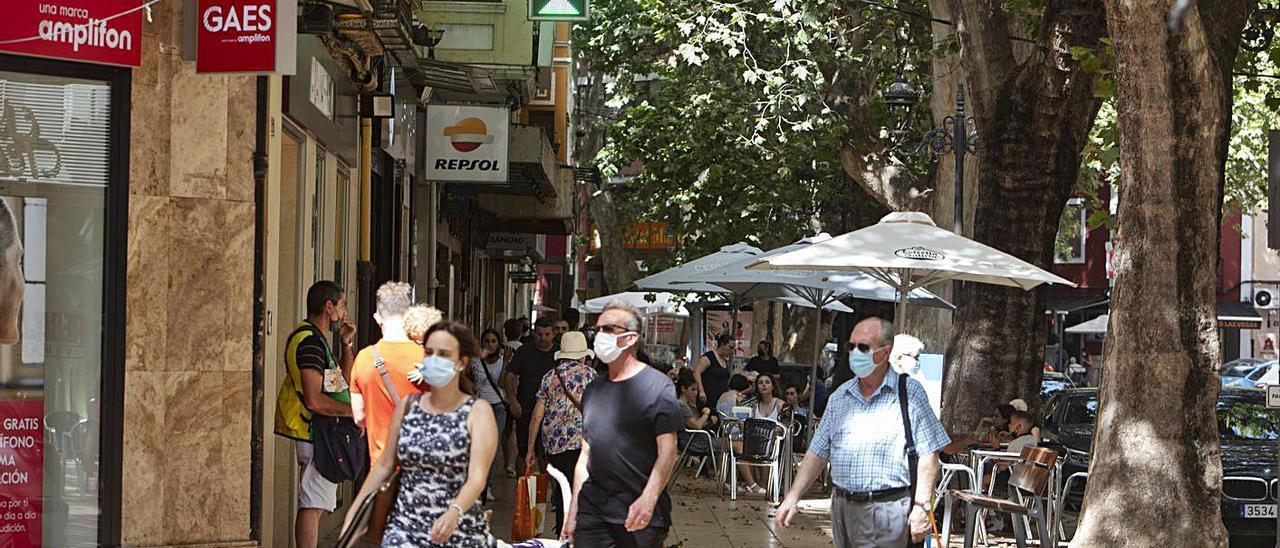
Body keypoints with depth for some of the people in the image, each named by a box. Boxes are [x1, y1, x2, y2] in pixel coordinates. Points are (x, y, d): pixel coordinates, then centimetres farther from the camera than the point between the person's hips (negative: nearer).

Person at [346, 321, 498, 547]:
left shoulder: (478, 411, -3)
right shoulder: (408, 405, 8)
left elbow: (477, 477, -15)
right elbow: (384, 465, 15)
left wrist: (454, 513, -32)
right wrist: (354, 512, 9)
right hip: (405, 526, 3)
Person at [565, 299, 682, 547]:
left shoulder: (657, 386, -3)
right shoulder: (594, 389, 14)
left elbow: (667, 452, -10)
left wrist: (648, 499, -23)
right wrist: (573, 513, 14)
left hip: (640, 517, -5)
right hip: (592, 511, 5)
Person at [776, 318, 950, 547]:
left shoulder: (909, 393, -3)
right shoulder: (840, 396, 14)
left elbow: (928, 455, -6)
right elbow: (817, 452, 16)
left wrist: (921, 507, -13)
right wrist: (793, 497, 8)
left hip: (885, 510, -6)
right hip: (842, 507, 6)